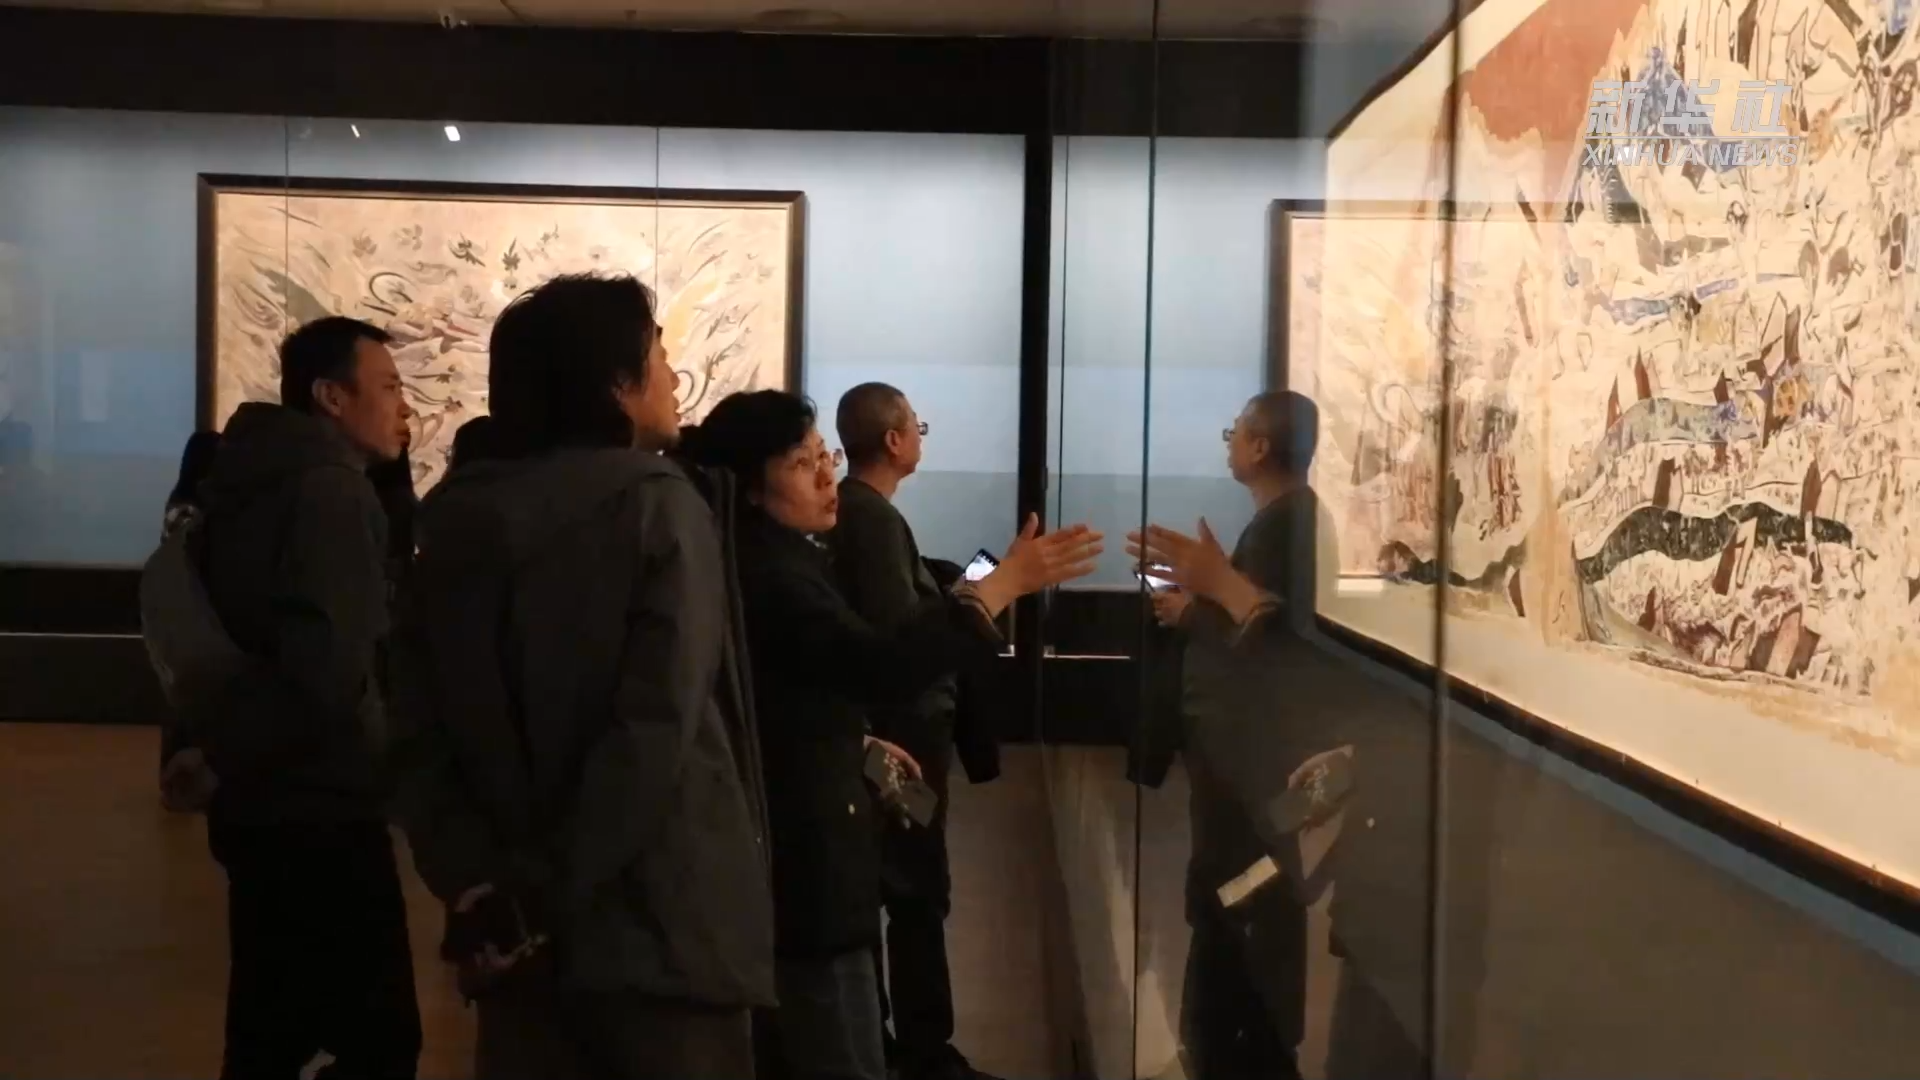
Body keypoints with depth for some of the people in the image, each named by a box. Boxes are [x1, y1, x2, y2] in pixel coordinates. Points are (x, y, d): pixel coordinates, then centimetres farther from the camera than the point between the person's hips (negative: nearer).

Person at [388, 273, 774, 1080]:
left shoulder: (458, 517, 7)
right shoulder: (658, 505, -9)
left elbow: (419, 733, -1)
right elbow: (655, 731, -20)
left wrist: (476, 880, -7)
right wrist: (548, 889, -15)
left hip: (522, 933, 5)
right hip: (659, 922, -5)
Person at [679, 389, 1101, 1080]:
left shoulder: (769, 560, 13)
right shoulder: (763, 574, -21)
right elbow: (876, 663, -36)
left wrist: (859, 743, 14)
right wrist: (1005, 581, -37)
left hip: (792, 835, 11)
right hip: (800, 849, -11)